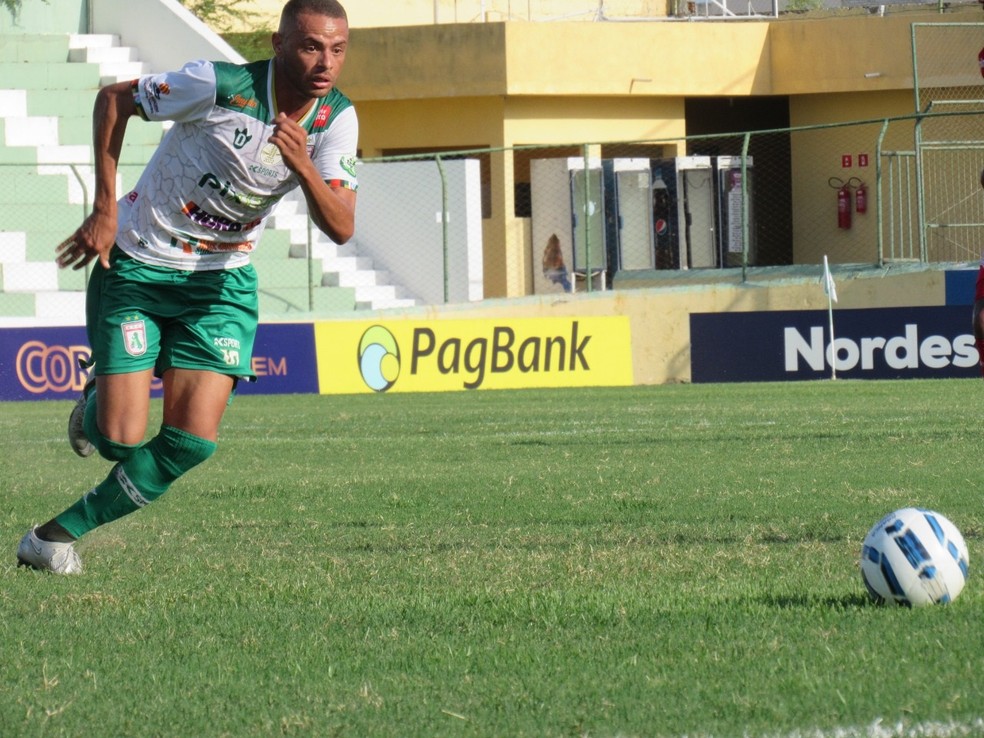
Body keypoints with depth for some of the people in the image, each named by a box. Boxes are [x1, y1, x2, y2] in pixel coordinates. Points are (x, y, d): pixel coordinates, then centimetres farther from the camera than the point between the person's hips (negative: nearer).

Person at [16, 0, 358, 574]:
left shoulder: (338, 120, -10)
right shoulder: (222, 86, -23)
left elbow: (341, 229, -17)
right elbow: (114, 99, -9)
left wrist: (303, 167, -36)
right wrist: (105, 210, -12)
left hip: (222, 280, 4)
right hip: (138, 266, -4)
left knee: (193, 441, -11)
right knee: (120, 439, -10)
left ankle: (58, 535, 6)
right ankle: (98, 404, 29)